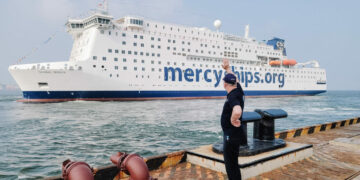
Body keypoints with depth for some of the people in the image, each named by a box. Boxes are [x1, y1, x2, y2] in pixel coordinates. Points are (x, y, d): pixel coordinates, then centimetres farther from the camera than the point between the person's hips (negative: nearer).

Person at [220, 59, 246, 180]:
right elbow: (234, 78, 24)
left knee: (230, 164, 1)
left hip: (231, 135, -9)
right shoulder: (238, 90, 2)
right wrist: (227, 68, 36)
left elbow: (237, 112, -46)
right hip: (235, 133, 9)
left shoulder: (232, 96, -25)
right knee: (232, 162, 21)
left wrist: (233, 120, -27)